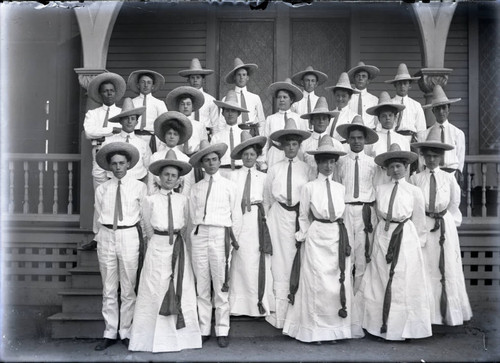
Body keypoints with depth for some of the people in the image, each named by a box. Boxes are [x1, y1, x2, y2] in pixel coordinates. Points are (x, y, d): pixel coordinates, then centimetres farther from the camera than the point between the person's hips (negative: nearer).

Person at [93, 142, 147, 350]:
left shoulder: (139, 187, 1)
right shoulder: (102, 189, 7)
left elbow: (144, 217, 5)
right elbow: (99, 217, 12)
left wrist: (142, 241, 5)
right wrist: (101, 238, 10)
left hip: (129, 237, -2)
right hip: (106, 237, 2)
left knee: (128, 289, 4)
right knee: (108, 289, 9)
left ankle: (126, 332, 16)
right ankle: (109, 333, 19)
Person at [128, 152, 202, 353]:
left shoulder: (183, 200, 6)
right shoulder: (150, 200, 0)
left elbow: (185, 225, 12)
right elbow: (148, 227, 4)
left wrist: (177, 241, 7)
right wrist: (160, 242, 3)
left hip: (178, 249, 2)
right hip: (158, 247, -2)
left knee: (180, 290, 5)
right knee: (156, 291, 0)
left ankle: (178, 334, 17)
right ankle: (156, 337, 11)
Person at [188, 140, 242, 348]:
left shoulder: (228, 186, 7)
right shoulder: (196, 188, 12)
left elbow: (236, 215, 8)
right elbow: (193, 215, 13)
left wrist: (233, 238, 5)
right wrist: (199, 231, 8)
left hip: (221, 235, -2)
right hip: (199, 235, 2)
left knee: (221, 286, -1)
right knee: (202, 286, 5)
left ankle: (222, 331, 8)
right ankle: (204, 329, 15)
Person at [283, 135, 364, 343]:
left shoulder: (340, 188, 11)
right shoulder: (309, 187, 1)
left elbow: (345, 214, 13)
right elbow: (304, 217, 6)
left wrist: (346, 241, 9)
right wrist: (303, 237, 4)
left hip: (338, 237, 4)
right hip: (317, 237, -3)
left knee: (339, 284, 4)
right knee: (317, 284, -1)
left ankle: (335, 329, 16)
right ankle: (315, 330, 11)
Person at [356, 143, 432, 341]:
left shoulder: (414, 191, 3)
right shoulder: (379, 189, 8)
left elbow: (419, 221, 7)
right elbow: (377, 214, 11)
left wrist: (419, 241, 7)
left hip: (406, 238, -2)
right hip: (383, 236, 2)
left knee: (404, 283, 2)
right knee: (381, 281, 5)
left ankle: (402, 327, 15)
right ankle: (382, 325, 18)